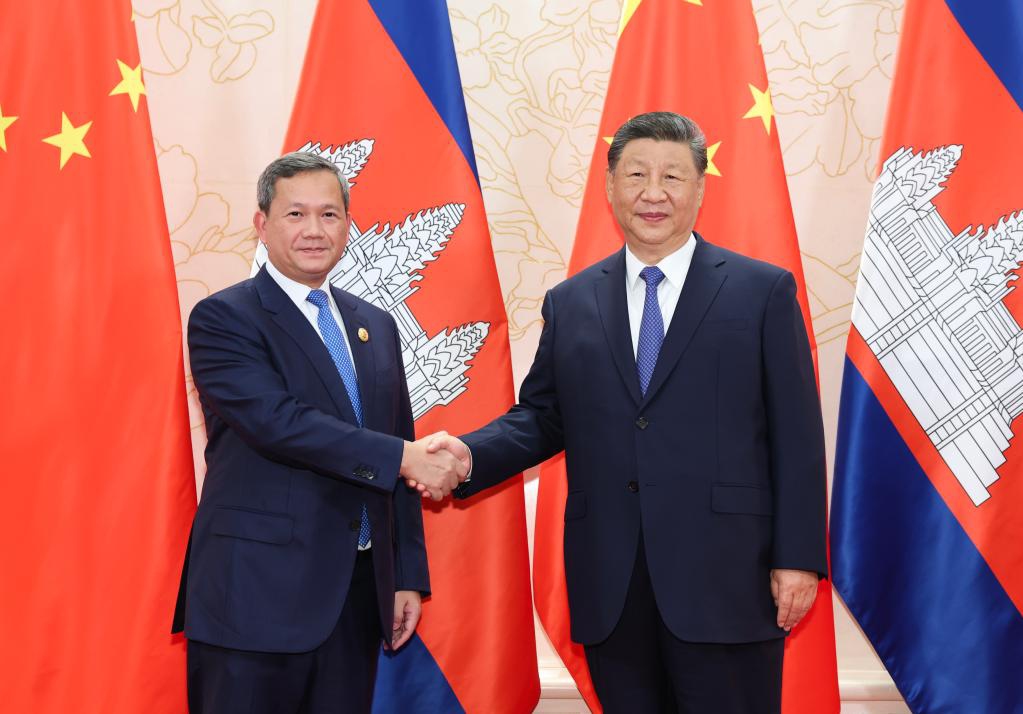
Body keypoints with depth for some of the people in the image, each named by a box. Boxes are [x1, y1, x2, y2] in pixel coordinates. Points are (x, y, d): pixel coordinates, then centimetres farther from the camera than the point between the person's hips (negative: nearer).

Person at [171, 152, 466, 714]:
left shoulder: (376, 327, 14)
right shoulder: (222, 319, -5)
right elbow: (279, 420, -20)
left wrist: (409, 577, 11)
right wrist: (404, 457, -20)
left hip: (360, 595, 6)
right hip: (258, 594, -5)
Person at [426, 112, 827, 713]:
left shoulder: (763, 291, 2)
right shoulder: (570, 302, 11)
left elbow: (796, 434, -1)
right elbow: (542, 416, 13)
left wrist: (798, 557, -6)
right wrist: (471, 455, -6)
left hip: (724, 579, -3)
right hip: (609, 588, 3)